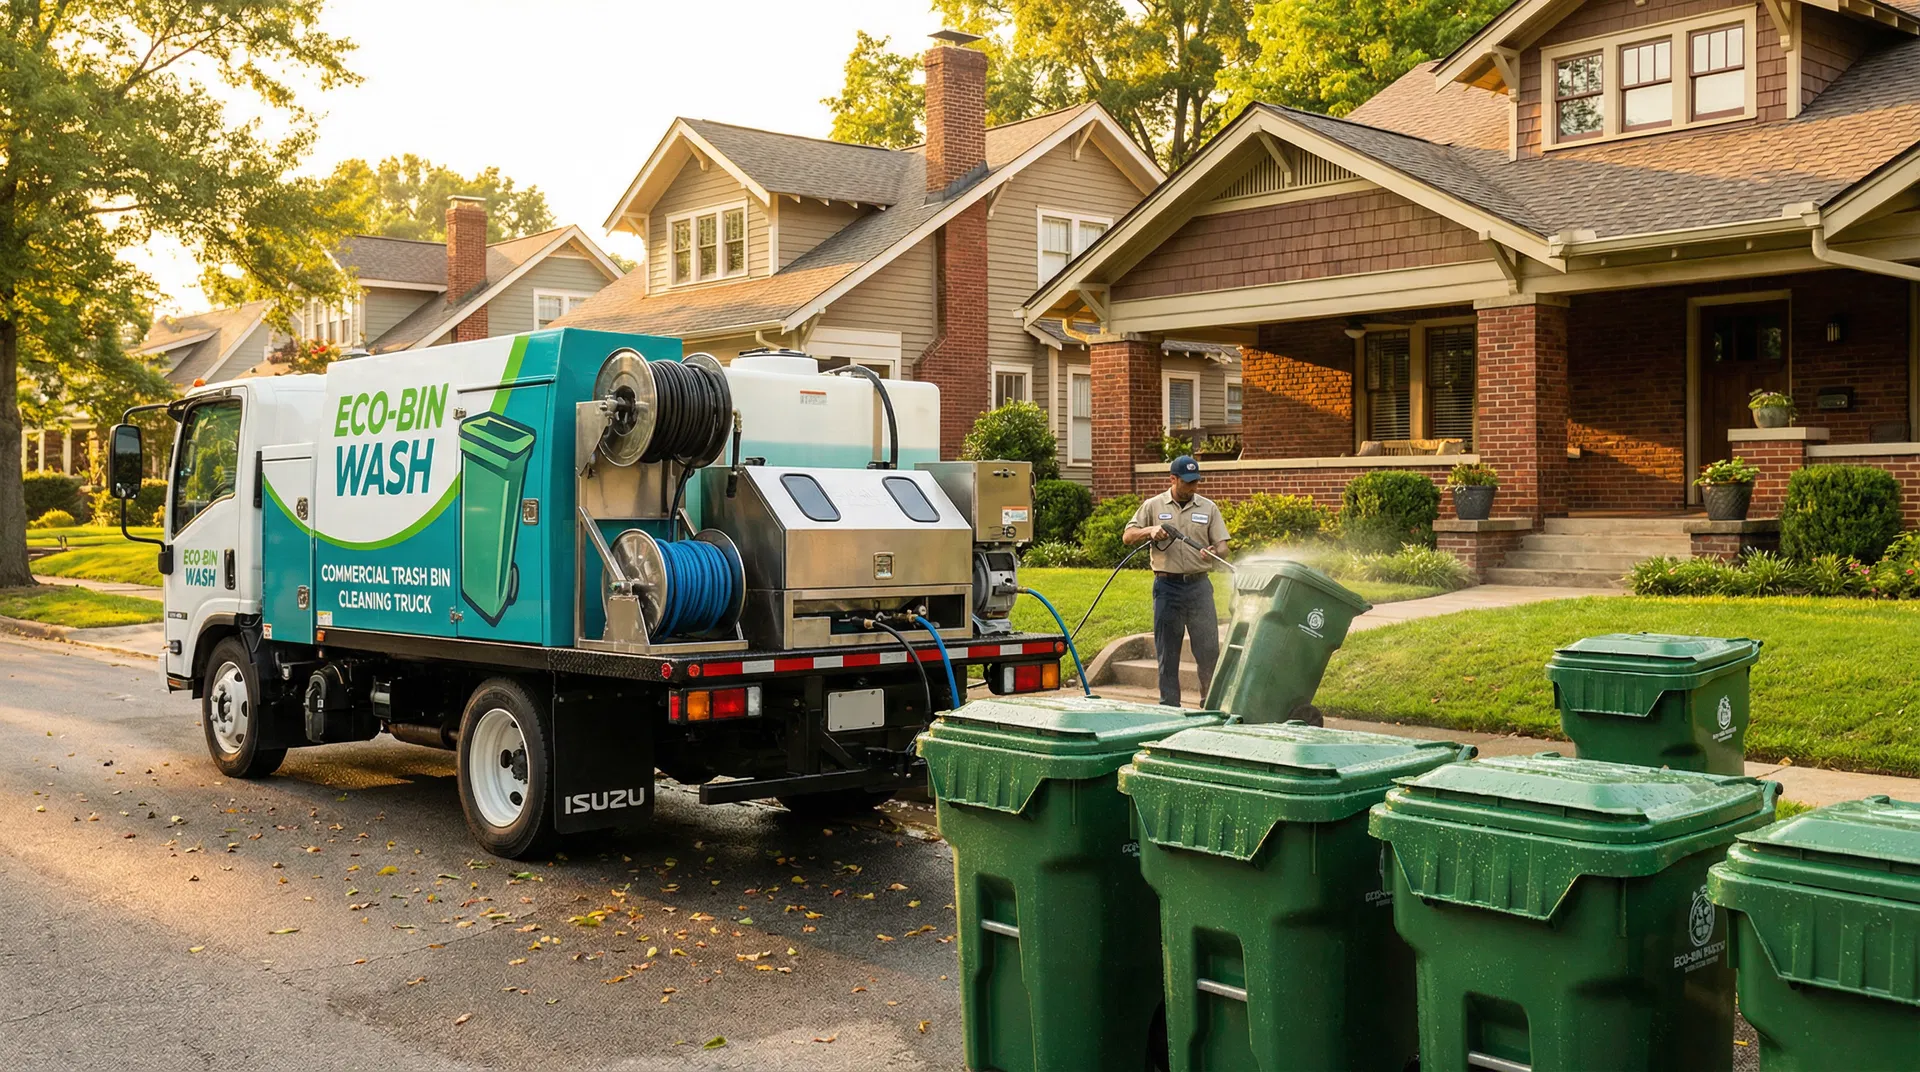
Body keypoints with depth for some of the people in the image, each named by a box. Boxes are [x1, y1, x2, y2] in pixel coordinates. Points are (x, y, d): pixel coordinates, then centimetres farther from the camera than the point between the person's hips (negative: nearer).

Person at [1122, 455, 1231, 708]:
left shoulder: (1208, 508, 7)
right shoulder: (1153, 506, 6)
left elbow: (1222, 546, 5)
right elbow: (1127, 537, 6)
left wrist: (1215, 553, -18)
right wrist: (1149, 530, -12)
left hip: (1198, 585, 0)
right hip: (1167, 586, 0)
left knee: (1208, 649, -2)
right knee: (1167, 653, 5)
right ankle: (1169, 707, 12)